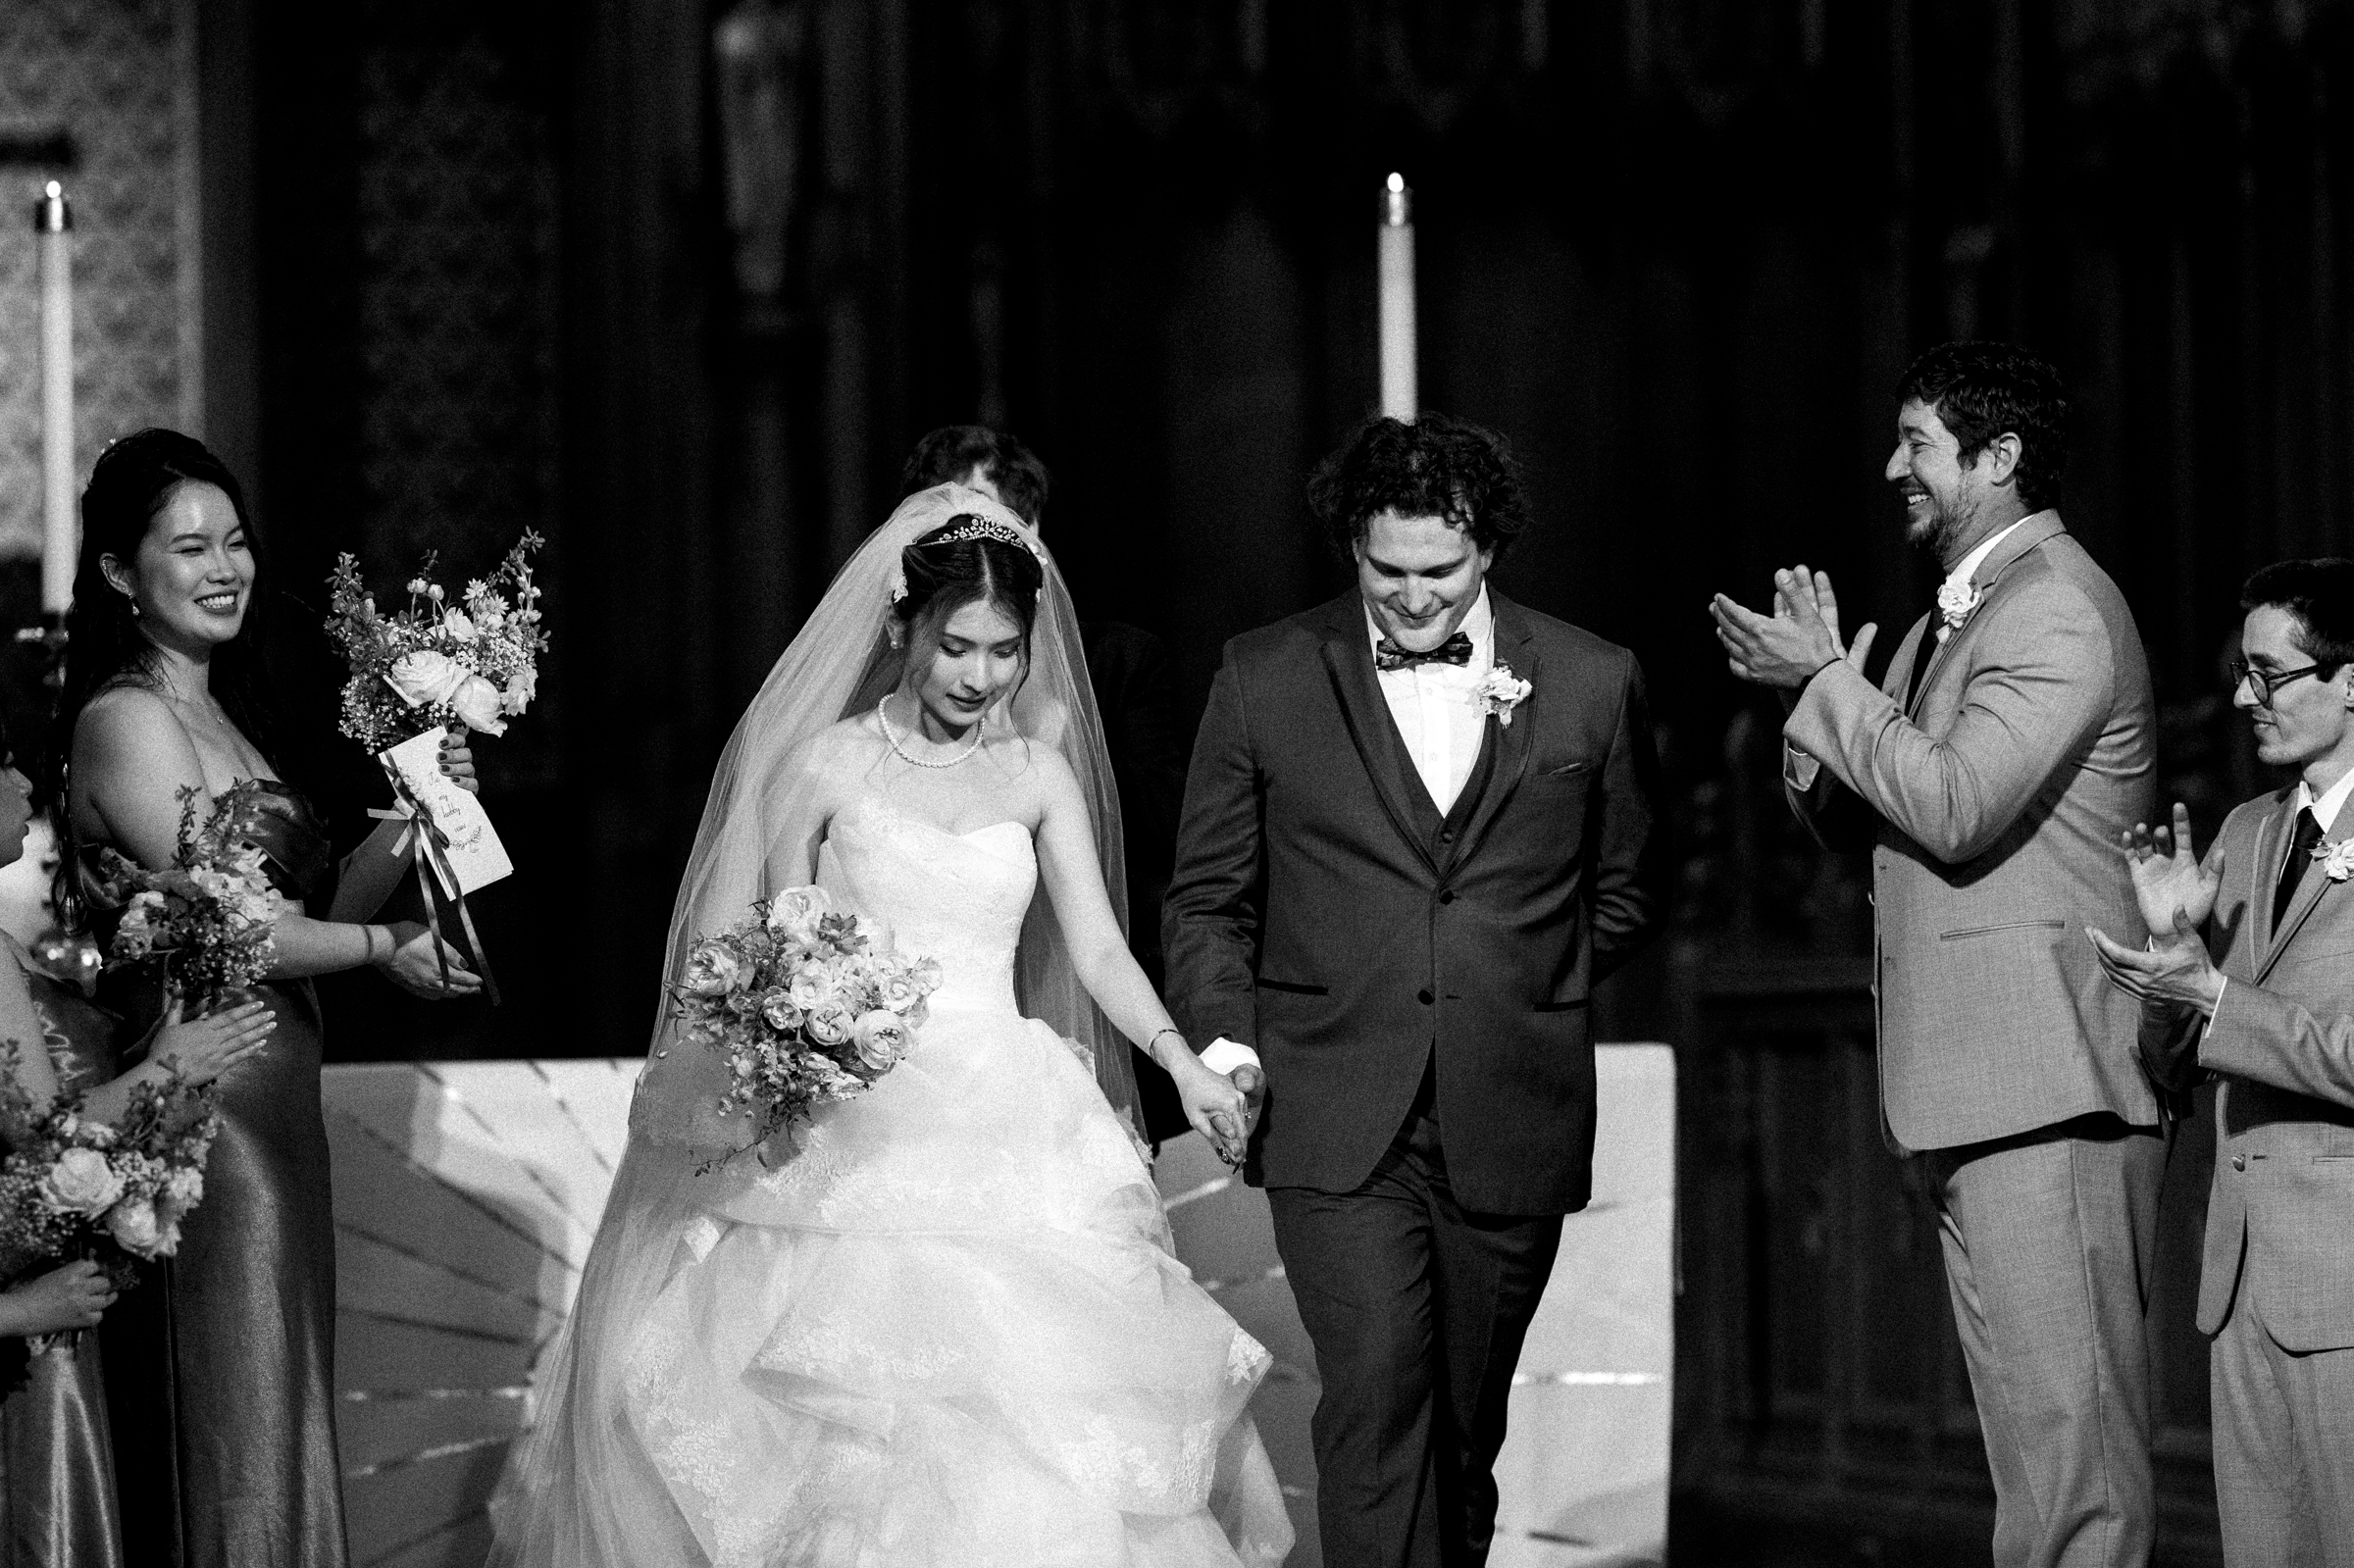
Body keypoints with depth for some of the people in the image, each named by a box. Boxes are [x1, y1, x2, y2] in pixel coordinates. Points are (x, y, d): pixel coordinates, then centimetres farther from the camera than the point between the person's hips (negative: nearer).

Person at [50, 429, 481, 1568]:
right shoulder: (127, 720, -11)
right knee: (225, 1437, -5)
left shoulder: (219, 713, 16)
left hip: (272, 1108, 9)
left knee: (273, 1422, 9)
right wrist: (382, 947, -5)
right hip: (198, 1106, -9)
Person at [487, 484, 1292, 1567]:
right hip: (856, 1134, -3)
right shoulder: (826, 766, 1)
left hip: (1005, 1136, 3)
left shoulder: (1038, 776, 9)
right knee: (856, 1427, -12)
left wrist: (1183, 1063, -11)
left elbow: (1097, 949, 4)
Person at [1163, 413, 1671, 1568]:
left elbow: (1626, 895, 18)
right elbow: (1208, 899, 8)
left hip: (1511, 1126, 2)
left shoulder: (1592, 683, 6)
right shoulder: (1264, 680, 4)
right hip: (1338, 1123, -2)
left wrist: (1521, 987, 8)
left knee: (1463, 1426, 9)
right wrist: (1225, 1032, -6)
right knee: (1376, 1398, -16)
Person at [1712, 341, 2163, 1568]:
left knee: (2065, 1419, -12)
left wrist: (1825, 683, -10)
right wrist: (1816, 685, 3)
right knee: (2032, 1415, 9)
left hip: (2048, 1088, -10)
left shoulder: (2059, 609, -10)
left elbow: (1953, 808, -20)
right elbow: (1845, 821, 21)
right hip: (1976, 1088, 10)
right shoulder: (1949, 620, 21)